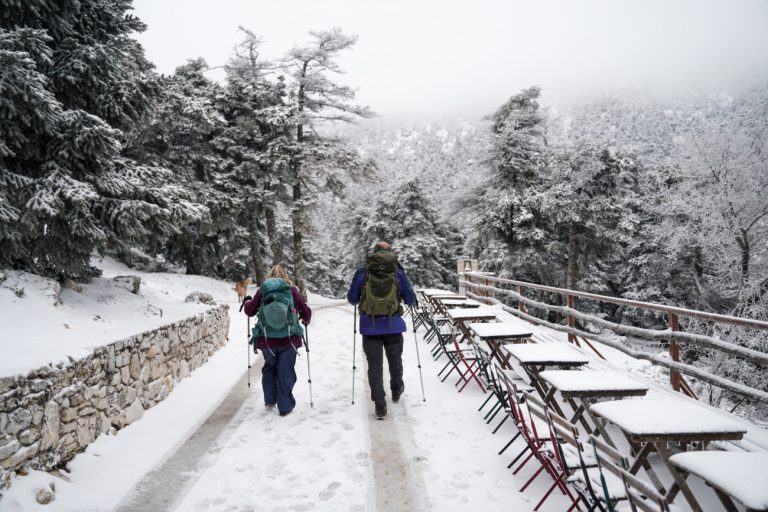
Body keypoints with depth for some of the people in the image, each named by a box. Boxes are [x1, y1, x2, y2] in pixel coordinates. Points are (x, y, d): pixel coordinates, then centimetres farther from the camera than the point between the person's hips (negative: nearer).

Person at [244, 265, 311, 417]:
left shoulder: (262, 290, 2)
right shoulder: (292, 290, 0)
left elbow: (250, 311, 10)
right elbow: (306, 312, 3)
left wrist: (247, 302, 31)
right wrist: (306, 320, 25)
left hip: (266, 340, 2)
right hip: (289, 340, -2)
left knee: (269, 368, 22)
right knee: (286, 372, 6)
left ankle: (270, 400, 28)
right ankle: (285, 406, 9)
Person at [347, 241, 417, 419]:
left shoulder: (362, 272, -2)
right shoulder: (398, 272, -2)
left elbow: (352, 299, 5)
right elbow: (411, 300, 1)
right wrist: (406, 299, 24)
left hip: (370, 326, -1)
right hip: (393, 325, 1)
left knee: (374, 365, 7)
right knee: (395, 360, 23)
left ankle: (380, 405, 4)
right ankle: (396, 390, 44)